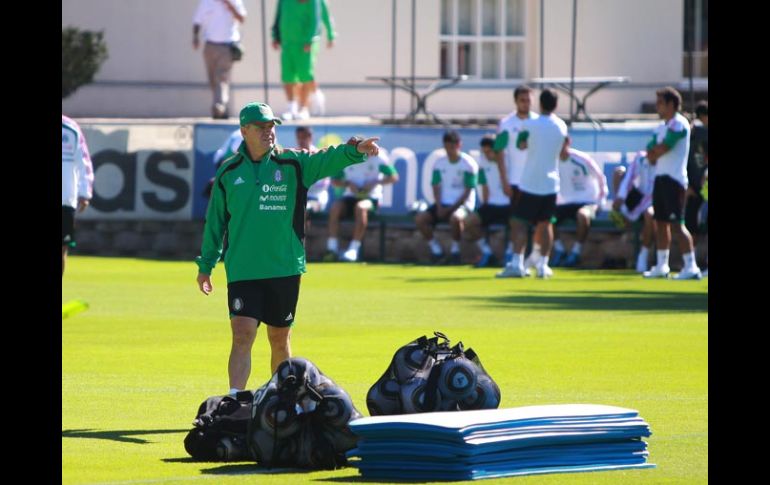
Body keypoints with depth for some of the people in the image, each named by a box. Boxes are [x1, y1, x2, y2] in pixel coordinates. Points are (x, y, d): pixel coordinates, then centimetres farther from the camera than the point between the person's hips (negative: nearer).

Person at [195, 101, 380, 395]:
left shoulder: (292, 164, 2)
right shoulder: (229, 172, 5)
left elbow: (327, 161, -16)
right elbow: (215, 221, 13)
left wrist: (355, 150, -36)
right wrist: (205, 265, 16)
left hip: (285, 270, 1)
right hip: (242, 270, -1)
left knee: (280, 340, 10)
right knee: (242, 335, -12)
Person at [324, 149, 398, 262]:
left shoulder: (378, 158, -4)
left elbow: (394, 177, -4)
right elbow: (334, 180, 10)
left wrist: (375, 183, -17)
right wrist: (348, 183, -10)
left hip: (371, 198, -3)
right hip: (351, 197, 3)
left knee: (361, 207, -38)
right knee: (335, 207, -29)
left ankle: (354, 249, -37)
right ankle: (332, 249, -28)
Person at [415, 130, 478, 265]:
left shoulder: (469, 164, -7)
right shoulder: (440, 163, 9)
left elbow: (468, 191, -10)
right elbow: (436, 187, 9)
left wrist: (451, 208, -16)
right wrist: (439, 206, -8)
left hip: (462, 204, -5)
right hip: (443, 203, 5)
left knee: (455, 217, -40)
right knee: (420, 218, -18)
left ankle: (455, 252, -19)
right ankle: (436, 250, -5)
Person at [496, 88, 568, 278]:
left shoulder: (530, 125, -10)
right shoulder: (561, 126, 2)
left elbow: (521, 144, 9)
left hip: (530, 183, -4)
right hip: (550, 184, 4)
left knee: (518, 223, -4)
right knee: (545, 224, 14)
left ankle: (517, 264, -17)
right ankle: (543, 265, 12)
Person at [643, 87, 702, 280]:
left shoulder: (679, 124, -12)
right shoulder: (662, 126, 16)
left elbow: (663, 148, -19)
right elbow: (651, 152, 13)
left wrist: (655, 152, 1)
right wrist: (655, 154, -8)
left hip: (674, 179, -9)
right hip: (661, 177, 9)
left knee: (676, 224, -14)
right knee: (660, 223, 12)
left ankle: (691, 267, -17)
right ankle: (662, 266, 20)